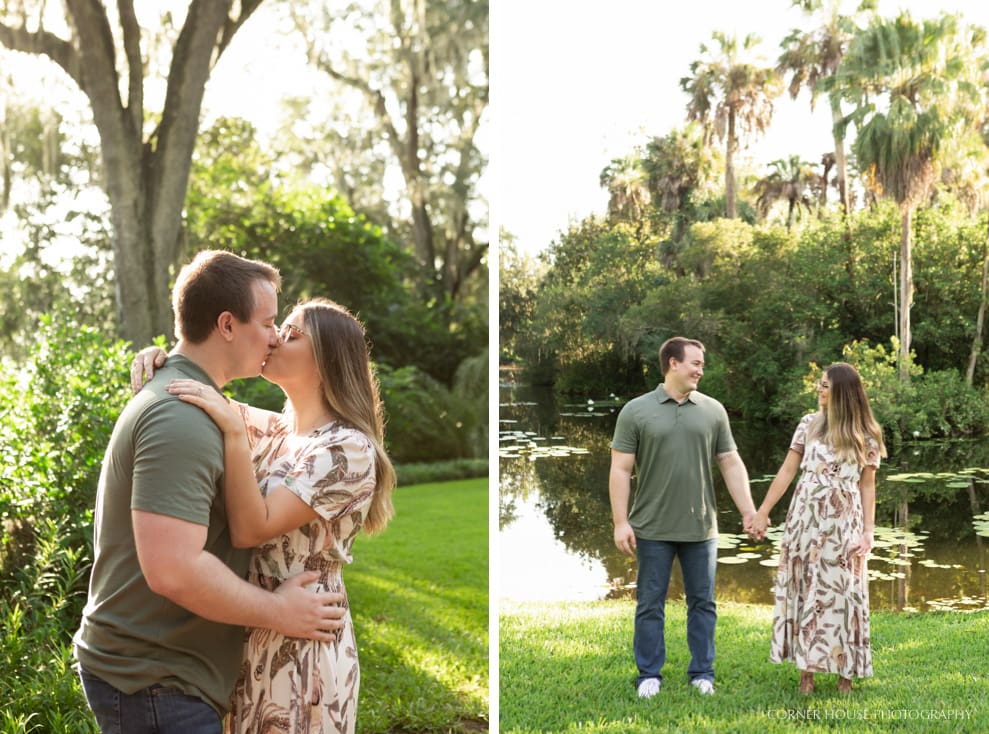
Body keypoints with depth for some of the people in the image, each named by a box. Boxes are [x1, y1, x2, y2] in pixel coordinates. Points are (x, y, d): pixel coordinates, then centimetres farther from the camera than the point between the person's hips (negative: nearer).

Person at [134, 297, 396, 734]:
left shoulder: (348, 448, -16)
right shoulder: (275, 431, 8)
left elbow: (250, 529, -22)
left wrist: (233, 431, -27)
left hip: (303, 646, -7)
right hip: (251, 639, 8)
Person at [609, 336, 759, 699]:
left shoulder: (713, 410, 4)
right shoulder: (636, 411, -3)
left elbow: (731, 464, 8)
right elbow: (620, 469, -4)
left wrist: (749, 512, 2)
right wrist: (620, 522, -9)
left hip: (701, 529, 2)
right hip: (652, 530, -2)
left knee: (702, 603, 10)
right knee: (650, 605, 7)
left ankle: (702, 672, 23)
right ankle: (650, 675, 20)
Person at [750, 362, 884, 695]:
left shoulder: (865, 436, 1)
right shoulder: (809, 424, 2)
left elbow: (867, 487, 3)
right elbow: (787, 471, 4)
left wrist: (868, 531, -4)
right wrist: (763, 512, 2)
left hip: (843, 525, -1)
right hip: (806, 520, 1)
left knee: (842, 594, 3)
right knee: (804, 591, 5)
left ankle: (844, 671, 14)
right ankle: (806, 669, 13)